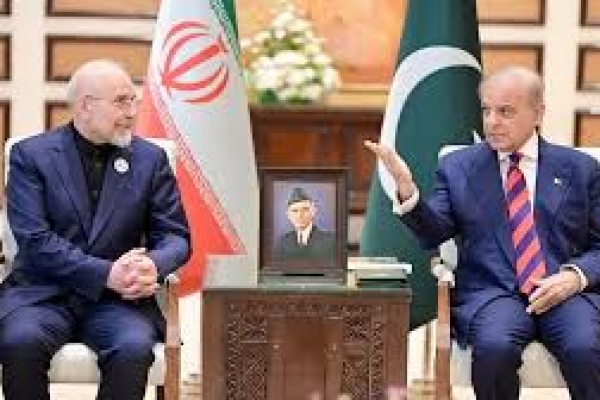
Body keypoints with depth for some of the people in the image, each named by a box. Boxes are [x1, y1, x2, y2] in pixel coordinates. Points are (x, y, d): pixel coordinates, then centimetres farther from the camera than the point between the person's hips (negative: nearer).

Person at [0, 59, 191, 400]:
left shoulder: (151, 159, 10)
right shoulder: (31, 155, 2)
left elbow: (175, 235, 8)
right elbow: (35, 240, -8)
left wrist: (154, 265, -18)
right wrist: (106, 273, -20)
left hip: (117, 298, 1)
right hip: (43, 292, -1)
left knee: (135, 347, -30)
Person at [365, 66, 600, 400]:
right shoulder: (458, 167, 14)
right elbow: (434, 234, 5)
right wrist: (407, 188, -13)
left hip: (567, 291, 0)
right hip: (492, 292, 0)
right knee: (494, 347, -33)